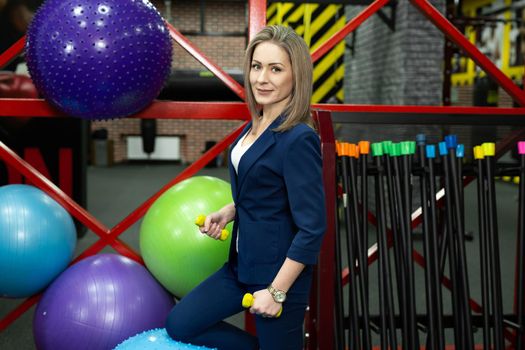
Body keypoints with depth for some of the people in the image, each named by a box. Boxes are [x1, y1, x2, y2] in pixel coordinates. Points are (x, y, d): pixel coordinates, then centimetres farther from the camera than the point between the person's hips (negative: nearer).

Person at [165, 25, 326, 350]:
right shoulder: (257, 125, 4)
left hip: (279, 270, -9)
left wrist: (277, 291, -19)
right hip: (244, 262, 9)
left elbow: (312, 228, -21)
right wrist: (228, 211, 2)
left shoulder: (299, 139, -22)